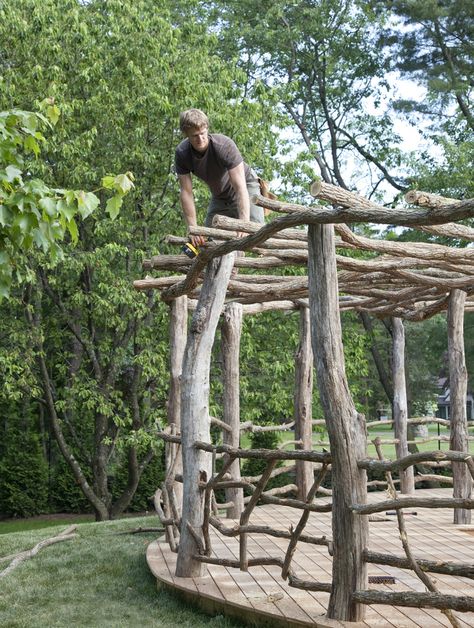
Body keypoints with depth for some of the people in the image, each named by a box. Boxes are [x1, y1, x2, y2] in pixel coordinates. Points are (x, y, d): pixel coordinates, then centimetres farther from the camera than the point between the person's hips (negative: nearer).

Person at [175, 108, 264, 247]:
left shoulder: (225, 146, -35)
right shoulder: (182, 153, -23)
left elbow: (240, 187, -40)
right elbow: (186, 191, -21)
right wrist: (193, 228, -29)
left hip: (246, 187, -4)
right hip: (219, 196, 5)